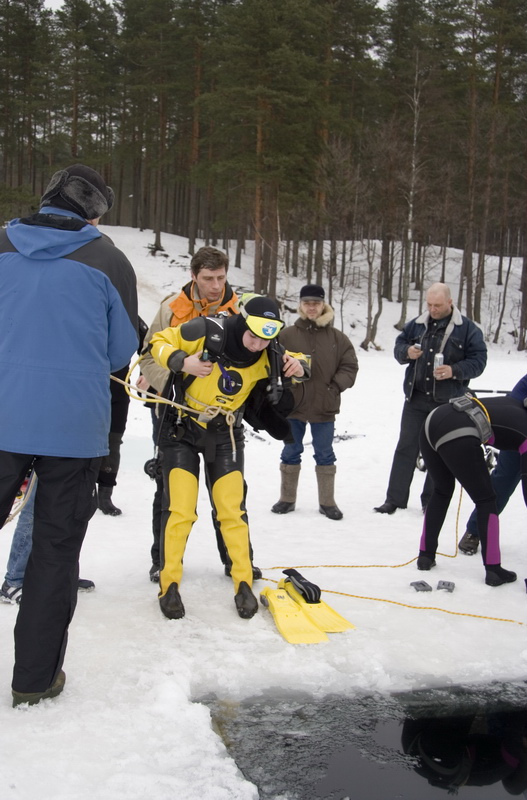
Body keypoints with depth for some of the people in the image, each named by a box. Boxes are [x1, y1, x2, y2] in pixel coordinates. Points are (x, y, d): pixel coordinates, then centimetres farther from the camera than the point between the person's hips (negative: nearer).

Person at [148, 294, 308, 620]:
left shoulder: (268, 356, -10)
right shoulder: (207, 332, -21)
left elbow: (294, 363, 9)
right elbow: (159, 342, -11)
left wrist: (299, 367, -16)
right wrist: (181, 362, -30)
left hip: (226, 434, 3)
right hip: (182, 428, -3)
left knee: (233, 510, 0)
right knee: (180, 510, -6)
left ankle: (244, 584, 14)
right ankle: (170, 585, 9)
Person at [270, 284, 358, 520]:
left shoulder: (337, 338, 1)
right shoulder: (287, 335, -3)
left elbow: (350, 366, 1)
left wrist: (336, 386, -10)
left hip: (325, 407, 0)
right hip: (292, 405, 0)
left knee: (325, 455, 10)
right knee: (291, 453, 12)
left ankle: (327, 502, 22)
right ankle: (287, 499, 26)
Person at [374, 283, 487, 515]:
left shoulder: (467, 329, -2)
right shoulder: (416, 324, 8)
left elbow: (478, 360, -4)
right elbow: (399, 346, 14)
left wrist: (454, 371, -21)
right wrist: (406, 352, -10)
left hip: (447, 403, -3)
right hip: (415, 399, 3)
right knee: (406, 448, 5)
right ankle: (394, 499, 10)